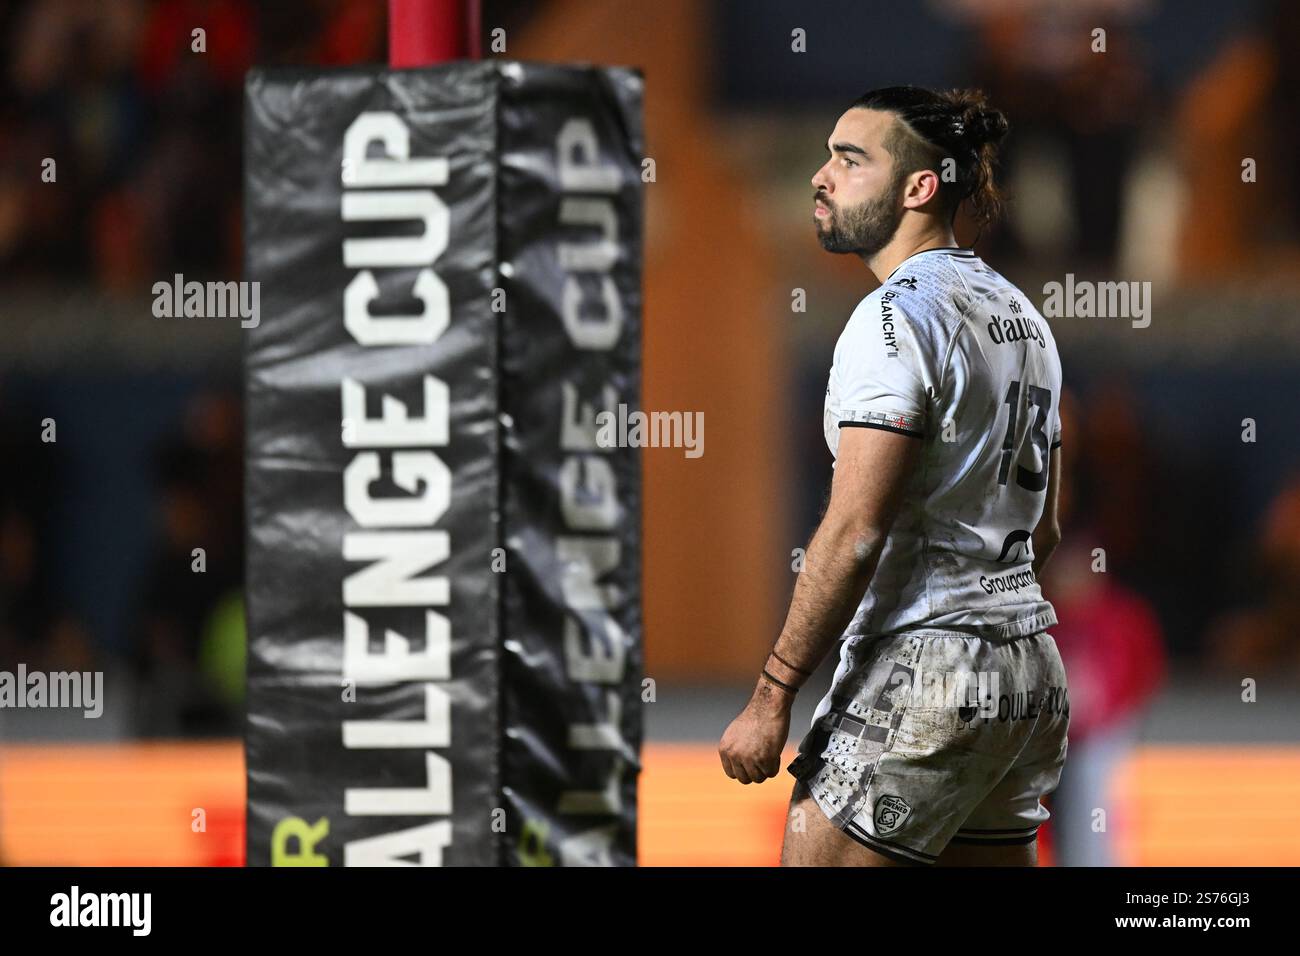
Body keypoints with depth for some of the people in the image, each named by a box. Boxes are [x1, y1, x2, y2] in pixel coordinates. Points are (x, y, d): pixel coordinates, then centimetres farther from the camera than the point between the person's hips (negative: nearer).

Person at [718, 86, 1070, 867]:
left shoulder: (898, 314, -12)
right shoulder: (1020, 314, 16)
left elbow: (855, 532, -18)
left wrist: (771, 697, -16)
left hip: (918, 680, -9)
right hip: (1030, 671, 9)